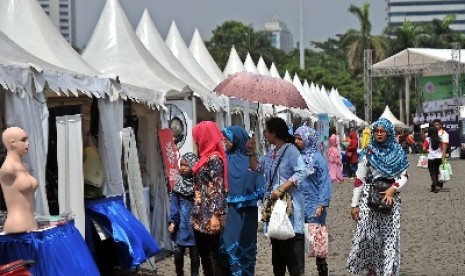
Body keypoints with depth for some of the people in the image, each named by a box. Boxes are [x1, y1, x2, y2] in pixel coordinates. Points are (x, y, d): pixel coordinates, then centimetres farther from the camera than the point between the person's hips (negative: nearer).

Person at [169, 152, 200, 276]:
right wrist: (173, 221, -2)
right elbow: (175, 204, 4)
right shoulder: (179, 183, 3)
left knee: (194, 254, 8)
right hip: (181, 224, 3)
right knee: (178, 253, 5)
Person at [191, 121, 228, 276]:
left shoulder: (215, 158, -11)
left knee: (212, 256, -6)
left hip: (209, 217, -9)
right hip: (200, 216, 9)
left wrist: (216, 215, -22)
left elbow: (218, 189, -17)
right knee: (204, 255, 11)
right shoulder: (205, 157, 16)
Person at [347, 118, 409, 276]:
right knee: (368, 236, -8)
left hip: (391, 197, 1)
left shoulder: (398, 153, 5)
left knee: (389, 236, 1)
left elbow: (404, 176, 3)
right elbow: (359, 180, 0)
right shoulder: (368, 153, 1)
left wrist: (393, 189, -15)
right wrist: (355, 204, -4)